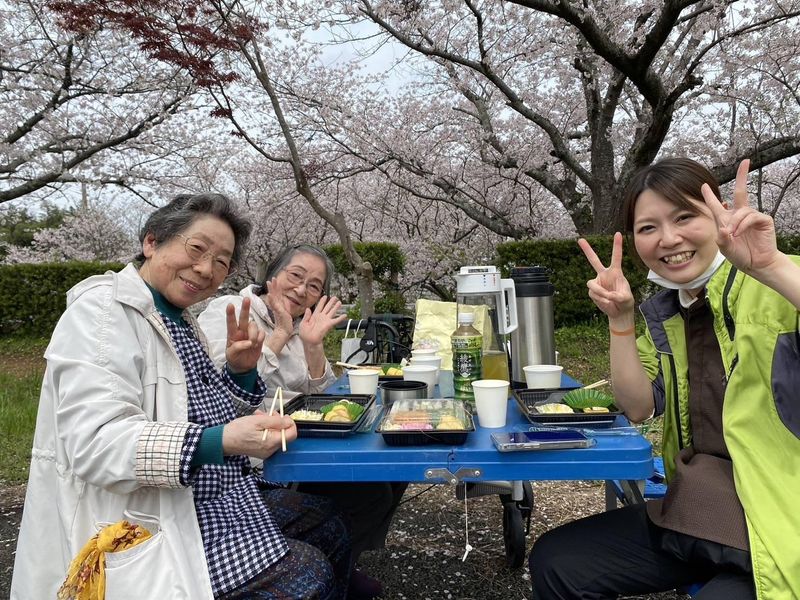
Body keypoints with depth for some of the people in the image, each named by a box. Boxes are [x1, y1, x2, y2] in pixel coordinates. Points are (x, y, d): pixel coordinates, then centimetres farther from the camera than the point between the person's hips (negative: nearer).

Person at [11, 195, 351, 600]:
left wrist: (240, 371, -5)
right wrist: (221, 442, -40)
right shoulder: (102, 310, -16)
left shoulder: (179, 320, 10)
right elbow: (95, 442, -29)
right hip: (147, 523, -9)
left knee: (330, 528, 12)